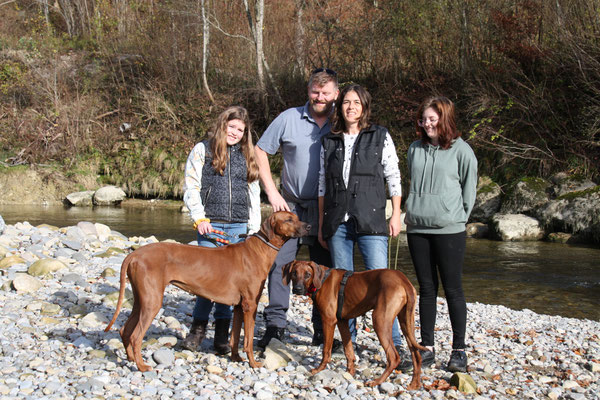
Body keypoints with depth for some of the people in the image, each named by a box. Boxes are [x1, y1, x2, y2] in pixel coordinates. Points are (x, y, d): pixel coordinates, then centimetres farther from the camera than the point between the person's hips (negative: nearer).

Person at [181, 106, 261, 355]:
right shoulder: (202, 150, 5)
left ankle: (222, 334, 8)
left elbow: (254, 193, 17)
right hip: (210, 225, -3)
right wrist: (199, 218, -9)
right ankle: (198, 327, 11)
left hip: (239, 227, 3)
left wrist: (254, 228, 9)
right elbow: (190, 187, 1)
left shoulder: (247, 156, 15)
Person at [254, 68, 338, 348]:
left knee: (325, 270, 7)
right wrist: (272, 192, -3)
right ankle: (275, 326, 3)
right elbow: (261, 151, 5)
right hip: (291, 206, 0)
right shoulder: (289, 118, 0)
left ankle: (323, 331, 17)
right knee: (279, 263, -5)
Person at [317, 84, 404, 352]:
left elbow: (393, 177, 5)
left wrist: (396, 214, -2)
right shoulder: (329, 141, 12)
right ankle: (348, 340, 17)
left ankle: (394, 342, -2)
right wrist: (321, 225, 12)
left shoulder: (380, 136, 5)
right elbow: (322, 186, 14)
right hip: (337, 223, 3)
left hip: (370, 221, -3)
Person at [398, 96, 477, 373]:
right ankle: (427, 349, 15)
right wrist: (414, 212, 12)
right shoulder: (415, 149, 10)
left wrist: (459, 217, 1)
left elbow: (469, 189, 2)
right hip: (417, 228, 4)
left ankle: (459, 351, 11)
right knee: (426, 289, 9)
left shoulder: (460, 150, -3)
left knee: (453, 289, 1)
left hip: (449, 230, -4)